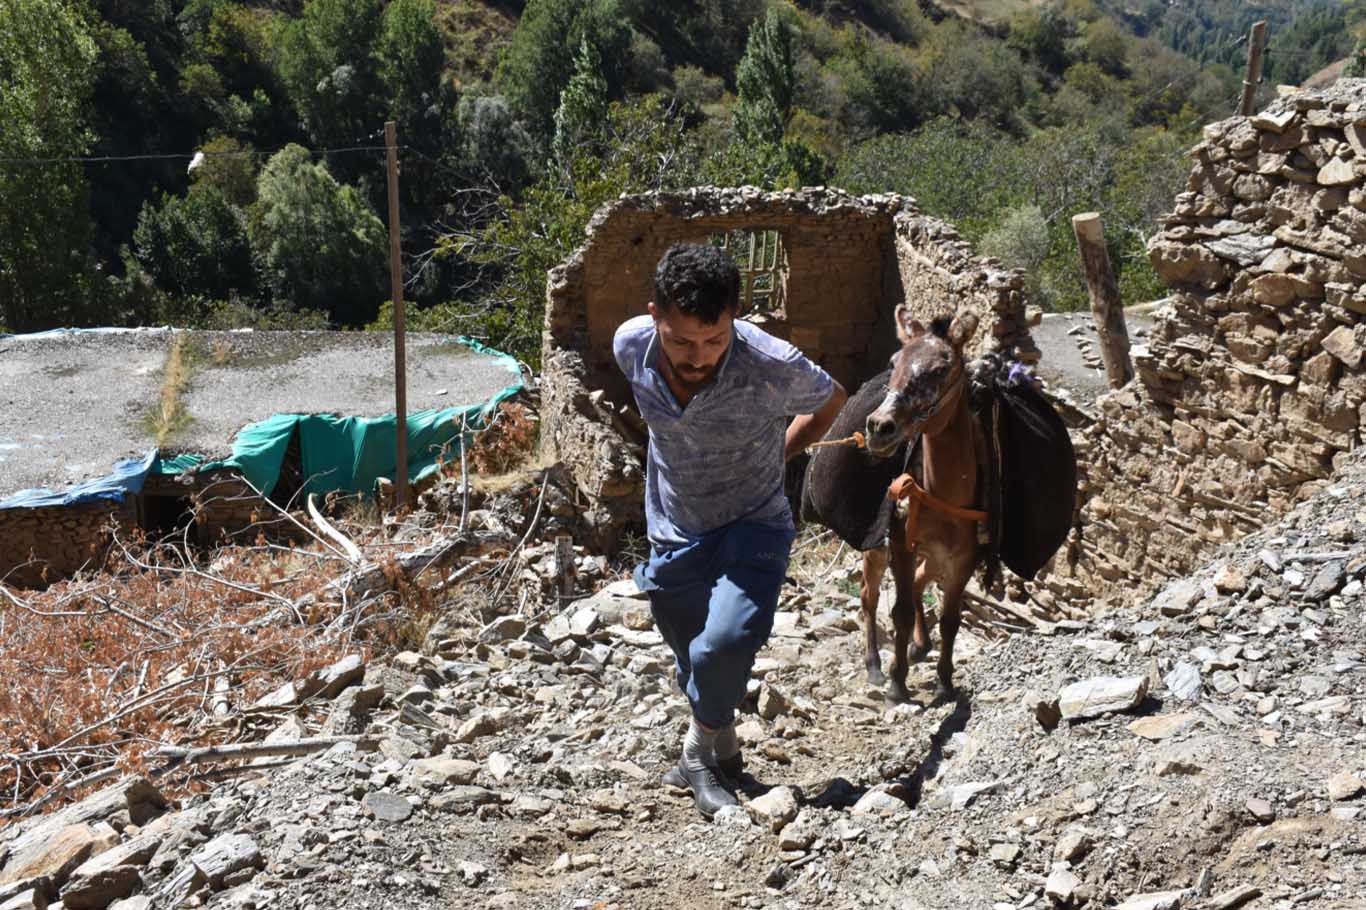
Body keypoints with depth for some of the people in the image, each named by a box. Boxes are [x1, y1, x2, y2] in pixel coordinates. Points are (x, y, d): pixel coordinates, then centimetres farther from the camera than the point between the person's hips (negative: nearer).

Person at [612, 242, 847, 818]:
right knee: (695, 664, 17)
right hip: (674, 532, 4)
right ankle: (720, 751, 45)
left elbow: (829, 402, -4)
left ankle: (703, 744, 4)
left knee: (723, 645, -25)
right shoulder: (630, 346, -19)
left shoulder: (773, 367, -29)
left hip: (752, 527, -3)